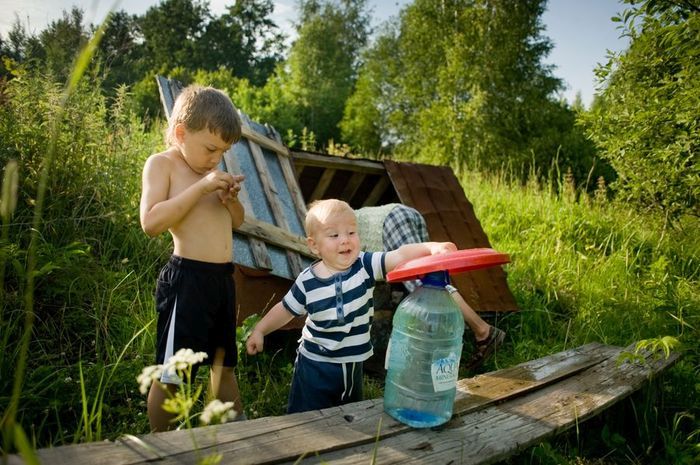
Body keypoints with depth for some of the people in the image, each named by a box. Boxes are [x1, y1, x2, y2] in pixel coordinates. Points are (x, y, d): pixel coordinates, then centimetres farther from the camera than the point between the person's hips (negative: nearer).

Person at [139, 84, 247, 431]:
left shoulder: (209, 169, 14)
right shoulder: (162, 164, -6)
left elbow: (237, 221, 21)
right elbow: (151, 222, -20)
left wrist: (231, 199, -1)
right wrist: (201, 187, -22)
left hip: (223, 277, 8)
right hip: (187, 279, -7)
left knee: (224, 365, 20)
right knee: (170, 377, 4)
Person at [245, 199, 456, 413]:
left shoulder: (365, 265, -14)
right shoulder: (307, 281, -11)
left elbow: (400, 256, -28)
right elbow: (286, 309, 5)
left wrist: (431, 247, -44)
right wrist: (259, 330, 4)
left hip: (353, 363, 2)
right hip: (315, 365, -2)